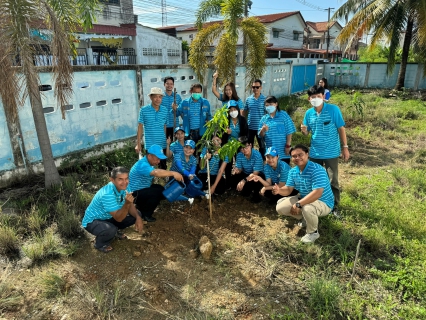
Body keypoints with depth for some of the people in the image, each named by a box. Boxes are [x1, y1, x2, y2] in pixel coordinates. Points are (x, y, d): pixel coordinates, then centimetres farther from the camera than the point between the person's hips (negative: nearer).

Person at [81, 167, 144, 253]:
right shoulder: (107, 194, -35)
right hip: (92, 221, -7)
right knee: (110, 230, -37)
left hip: (108, 217, 7)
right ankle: (100, 243, -2)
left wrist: (138, 217, -21)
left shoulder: (123, 187, -13)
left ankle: (115, 230, 17)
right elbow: (118, 218, -33)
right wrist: (127, 203, -50)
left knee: (135, 215, -7)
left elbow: (131, 206, -2)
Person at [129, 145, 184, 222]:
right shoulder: (142, 164, -29)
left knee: (162, 190, 4)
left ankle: (141, 206, 15)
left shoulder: (148, 163, 6)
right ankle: (145, 215, -4)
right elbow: (156, 172, -46)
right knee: (158, 192, -24)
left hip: (142, 189, 10)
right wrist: (173, 173, -46)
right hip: (135, 193, -10)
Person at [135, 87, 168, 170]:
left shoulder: (165, 110, 0)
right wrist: (138, 143, -2)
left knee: (163, 166, 15)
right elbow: (140, 127, -1)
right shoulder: (144, 110, -6)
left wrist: (167, 140, 13)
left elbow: (164, 126, 9)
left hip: (162, 144, 2)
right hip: (149, 144, -2)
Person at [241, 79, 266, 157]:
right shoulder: (248, 99, 5)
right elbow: (243, 112, 12)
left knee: (262, 146, 6)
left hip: (260, 127, -3)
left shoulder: (265, 99, -4)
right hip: (250, 127, 3)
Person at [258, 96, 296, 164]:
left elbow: (289, 132, -4)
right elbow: (260, 135, 6)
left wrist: (288, 146, -9)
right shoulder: (264, 118, 7)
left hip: (283, 152, -3)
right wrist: (263, 130, -16)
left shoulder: (284, 115, -1)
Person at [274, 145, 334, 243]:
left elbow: (317, 193, -36)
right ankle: (306, 218, 20)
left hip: (323, 202, -7)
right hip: (304, 199, 8)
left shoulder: (317, 170, -28)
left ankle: (313, 232, -7)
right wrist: (279, 190, -25)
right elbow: (288, 189, -1)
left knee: (307, 208, -40)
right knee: (280, 207, -3)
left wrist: (298, 204, -35)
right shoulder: (293, 171, -2)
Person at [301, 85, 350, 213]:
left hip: (331, 153, -3)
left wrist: (345, 147, -6)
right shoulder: (309, 113, 0)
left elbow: (341, 128, -5)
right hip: (314, 153, 4)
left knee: (333, 181, 5)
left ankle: (334, 207, 20)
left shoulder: (333, 109, -10)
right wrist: (304, 130, -17)